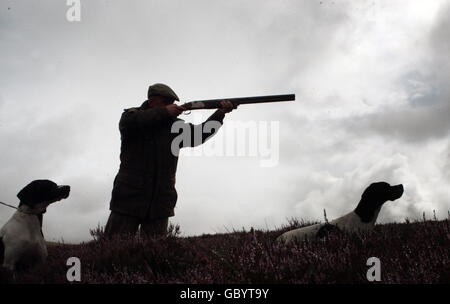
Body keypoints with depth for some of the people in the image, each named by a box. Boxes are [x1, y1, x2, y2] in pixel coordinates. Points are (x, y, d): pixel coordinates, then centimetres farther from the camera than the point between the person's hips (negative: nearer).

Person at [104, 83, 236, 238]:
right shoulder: (132, 114, 3)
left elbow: (199, 134, -1)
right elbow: (130, 122, -20)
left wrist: (220, 113, -16)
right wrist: (164, 112, -22)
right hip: (128, 201, -3)